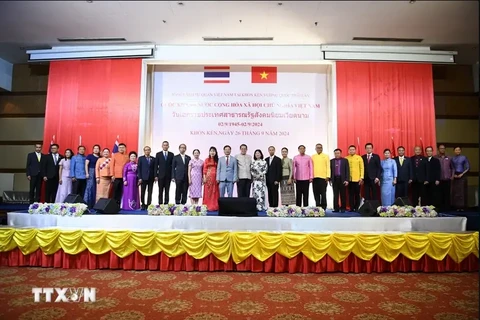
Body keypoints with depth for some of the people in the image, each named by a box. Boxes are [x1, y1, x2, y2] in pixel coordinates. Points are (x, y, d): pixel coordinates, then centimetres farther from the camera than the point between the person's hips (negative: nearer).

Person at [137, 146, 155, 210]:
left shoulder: (153, 159, 10)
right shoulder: (140, 158, 4)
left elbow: (154, 168, 10)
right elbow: (139, 168, 0)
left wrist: (155, 176, 0)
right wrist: (139, 178, -8)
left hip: (151, 178, 2)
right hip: (143, 178, -2)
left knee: (150, 193, 2)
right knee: (142, 192, 2)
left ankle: (148, 205, 7)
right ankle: (143, 205, 11)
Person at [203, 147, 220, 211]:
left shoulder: (217, 160, 9)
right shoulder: (207, 160, 7)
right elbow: (204, 169, 3)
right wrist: (204, 177, -6)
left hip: (215, 177, 1)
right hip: (208, 177, -1)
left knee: (215, 192, 1)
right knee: (208, 191, 0)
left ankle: (214, 206, 5)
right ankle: (207, 206, 3)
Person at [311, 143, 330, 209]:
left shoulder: (326, 156, 7)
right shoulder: (313, 157, 12)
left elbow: (328, 166, 1)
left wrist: (328, 176, -8)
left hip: (323, 177, -2)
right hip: (314, 177, 2)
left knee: (323, 193, -1)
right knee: (316, 193, 4)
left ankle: (323, 207, 6)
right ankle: (317, 206, 12)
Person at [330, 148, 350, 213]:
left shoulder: (345, 160, 3)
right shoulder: (332, 161, 8)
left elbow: (347, 170, -1)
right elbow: (330, 170, 7)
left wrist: (347, 180, -8)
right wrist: (330, 179, 1)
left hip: (342, 179, -1)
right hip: (335, 179, 2)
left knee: (343, 195, 3)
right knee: (335, 195, 2)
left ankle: (343, 208, 10)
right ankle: (336, 208, 7)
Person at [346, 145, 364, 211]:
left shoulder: (359, 158, 5)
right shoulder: (346, 158, 6)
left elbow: (362, 168, 2)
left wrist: (361, 177, -5)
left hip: (357, 179, -1)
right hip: (349, 179, 1)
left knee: (357, 194, 4)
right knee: (350, 194, 3)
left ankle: (357, 208, 12)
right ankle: (351, 208, 9)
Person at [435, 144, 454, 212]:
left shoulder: (449, 158, 10)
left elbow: (452, 168, 16)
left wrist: (452, 176, 6)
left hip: (447, 179, 2)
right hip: (439, 180, -2)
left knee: (447, 194, 4)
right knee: (440, 195, 0)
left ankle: (447, 208, 12)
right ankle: (440, 208, 7)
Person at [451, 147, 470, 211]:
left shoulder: (464, 158, -2)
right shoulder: (453, 159, 8)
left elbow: (468, 168, -1)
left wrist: (462, 174, -10)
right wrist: (453, 174, 0)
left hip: (462, 176, -3)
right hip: (455, 177, 3)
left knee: (462, 191, -3)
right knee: (455, 192, 1)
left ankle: (462, 206, 3)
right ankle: (457, 206, 7)